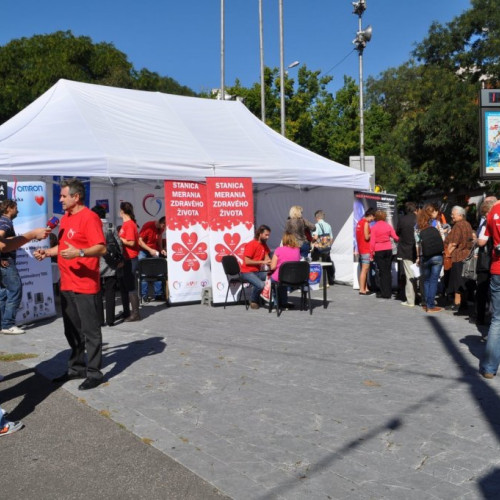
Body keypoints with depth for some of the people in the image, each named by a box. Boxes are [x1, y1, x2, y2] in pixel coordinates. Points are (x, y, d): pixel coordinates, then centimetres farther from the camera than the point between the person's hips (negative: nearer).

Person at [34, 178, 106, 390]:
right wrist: (47, 252, 14)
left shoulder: (89, 217, -13)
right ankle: (76, 367, 28)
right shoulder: (65, 218, 15)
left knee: (90, 330, -2)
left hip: (85, 284, -9)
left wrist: (79, 253, -34)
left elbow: (101, 248, -21)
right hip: (67, 284, 9)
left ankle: (94, 373, 6)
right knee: (71, 330, 16)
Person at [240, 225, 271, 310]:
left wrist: (270, 263, -13)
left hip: (258, 271, 7)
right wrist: (262, 262, -18)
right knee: (261, 285, -33)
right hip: (247, 272, -7)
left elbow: (267, 258, 12)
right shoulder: (251, 245, -13)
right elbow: (247, 261, -17)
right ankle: (253, 301, -3)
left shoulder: (264, 244, 11)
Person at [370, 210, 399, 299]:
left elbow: (372, 241, -9)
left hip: (379, 251, -3)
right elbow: (395, 237, -2)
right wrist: (399, 239, 19)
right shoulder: (388, 226, 2)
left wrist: (371, 253, -4)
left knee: (382, 271, 1)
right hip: (388, 250, 3)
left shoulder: (374, 227, -5)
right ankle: (389, 292, 15)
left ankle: (385, 293, 1)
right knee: (388, 271, 11)